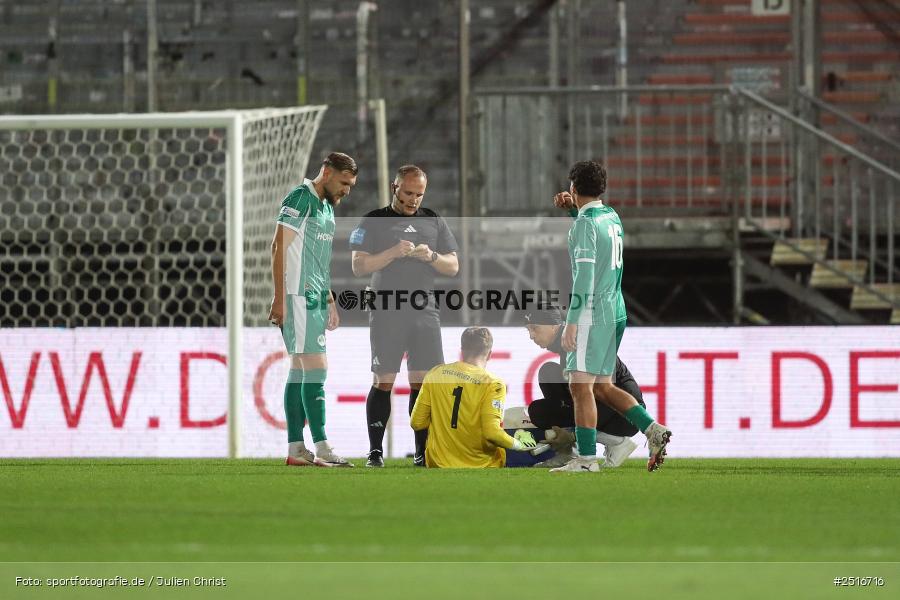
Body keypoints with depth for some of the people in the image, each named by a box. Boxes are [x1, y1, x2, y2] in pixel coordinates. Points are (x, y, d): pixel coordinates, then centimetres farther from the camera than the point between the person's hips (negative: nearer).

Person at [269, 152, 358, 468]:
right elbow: (279, 247, -14)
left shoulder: (327, 208, 19)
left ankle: (296, 448, 10)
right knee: (316, 369, -13)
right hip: (298, 298, -10)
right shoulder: (300, 199, -10)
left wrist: (330, 302, 25)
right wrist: (279, 298, -19)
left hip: (315, 300, 10)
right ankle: (321, 448, -16)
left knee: (299, 371, 9)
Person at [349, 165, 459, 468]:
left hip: (424, 312, 3)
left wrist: (431, 257, -7)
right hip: (387, 313, -3)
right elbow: (358, 266, -4)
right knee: (383, 381, -6)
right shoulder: (374, 221, 5)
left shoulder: (434, 221, 14)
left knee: (423, 381, -1)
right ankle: (375, 451, -3)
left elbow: (453, 266, 14)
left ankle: (422, 451, 1)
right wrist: (393, 253, -16)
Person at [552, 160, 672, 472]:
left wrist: (572, 322, -21)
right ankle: (652, 429, 4)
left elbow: (584, 275, -19)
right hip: (615, 311, 9)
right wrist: (572, 207, 26)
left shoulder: (584, 224, -12)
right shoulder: (611, 216, 14)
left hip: (592, 314, -9)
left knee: (580, 385, -9)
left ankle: (586, 458, -12)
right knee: (602, 387, 14)